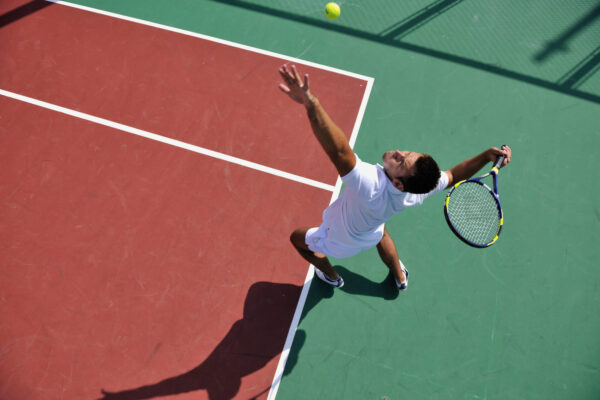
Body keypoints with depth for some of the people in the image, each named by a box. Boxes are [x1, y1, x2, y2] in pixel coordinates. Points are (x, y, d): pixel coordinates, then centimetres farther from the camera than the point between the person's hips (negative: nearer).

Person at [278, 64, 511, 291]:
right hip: (371, 237, 6)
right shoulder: (419, 191, -31)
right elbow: (453, 176, -11)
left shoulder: (370, 185, -52)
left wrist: (310, 103, -78)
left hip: (338, 243, -5)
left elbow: (339, 151, -68)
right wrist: (487, 156, -22)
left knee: (298, 238, 23)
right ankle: (400, 277, 66)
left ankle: (331, 277, 51)